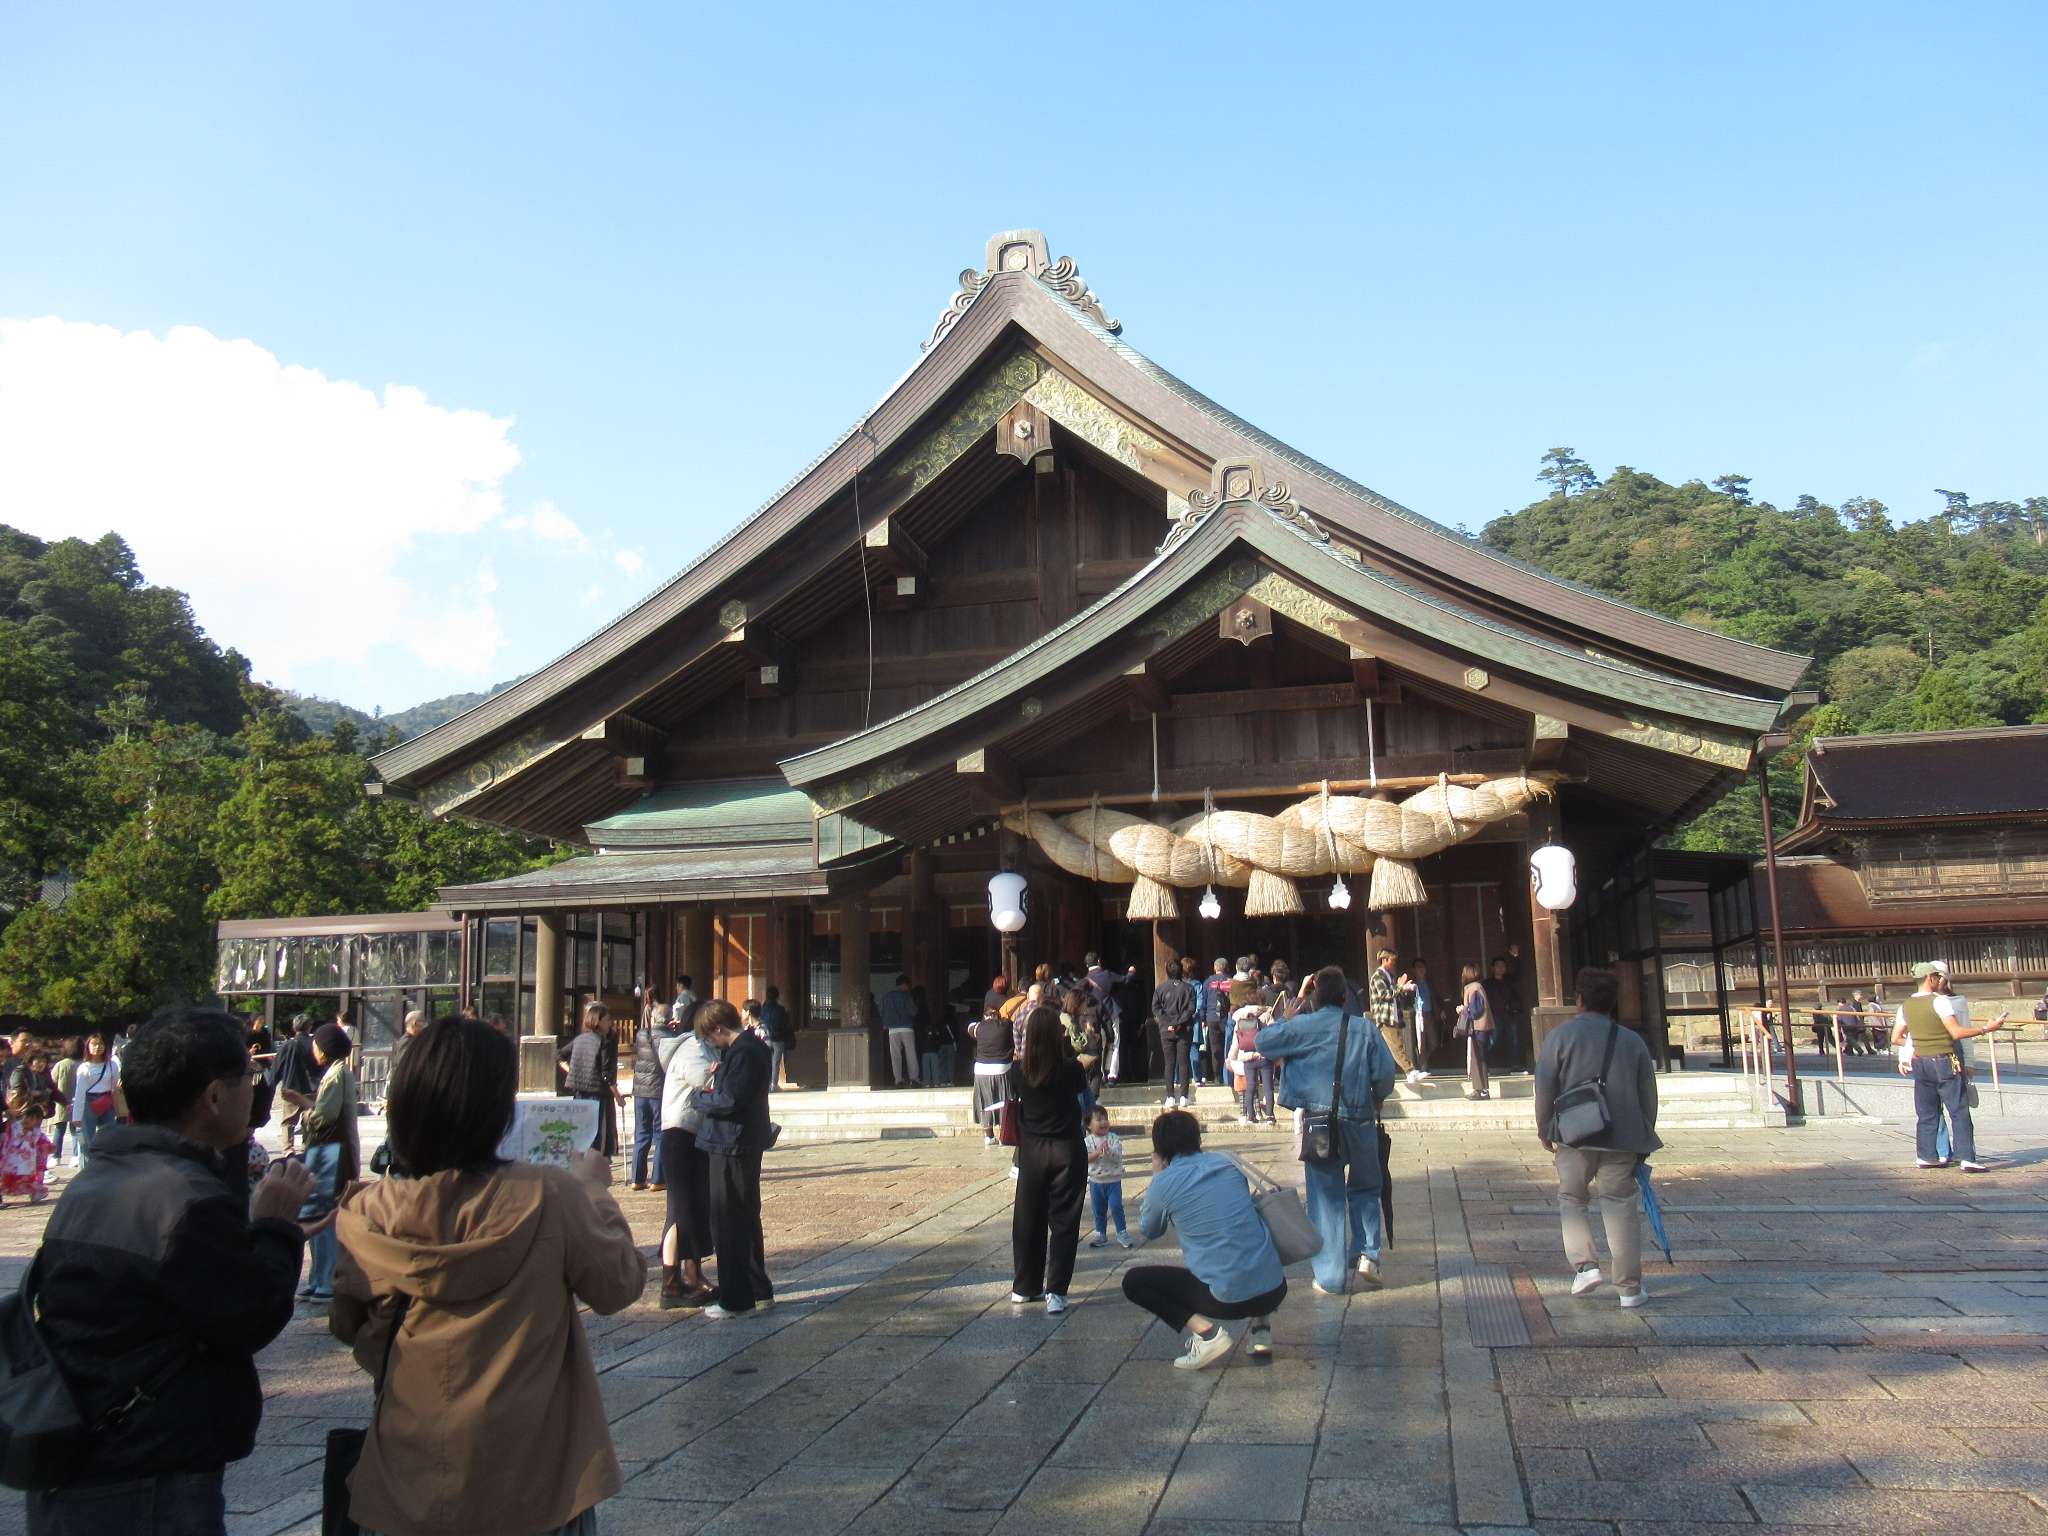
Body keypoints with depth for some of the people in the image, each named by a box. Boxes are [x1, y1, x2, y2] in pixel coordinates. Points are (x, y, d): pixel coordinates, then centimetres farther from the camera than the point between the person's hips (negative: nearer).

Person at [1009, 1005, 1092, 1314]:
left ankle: (1024, 1287, 25)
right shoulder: (1071, 1069, -14)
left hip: (1031, 1152, 2)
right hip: (1067, 1150, -2)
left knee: (1028, 1220, 14)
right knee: (1063, 1222, 3)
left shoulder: (1021, 1071, -8)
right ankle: (1056, 1291, -2)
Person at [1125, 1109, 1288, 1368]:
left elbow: (1149, 1230, 15)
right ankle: (1261, 1325, 18)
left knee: (1132, 1280, 11)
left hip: (1228, 1299, -5)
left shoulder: (1164, 1183, -5)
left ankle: (1205, 1331, -5)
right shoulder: (1227, 1164, 8)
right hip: (1275, 1289, 5)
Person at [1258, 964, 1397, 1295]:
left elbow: (1263, 1042, -1)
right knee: (1364, 1188, 22)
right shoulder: (1366, 1030, -1)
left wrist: (1286, 1017, 13)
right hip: (1360, 1122, 1)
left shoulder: (1304, 1026, -6)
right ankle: (1368, 1254, 8)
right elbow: (1386, 1075, 0)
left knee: (1326, 1199, 6)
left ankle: (1330, 1277, 8)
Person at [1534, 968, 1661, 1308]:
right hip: (1622, 1138, 2)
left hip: (1575, 1135, -2)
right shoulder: (1633, 1041, 9)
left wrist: (1544, 1131, 9)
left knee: (1571, 1198, 16)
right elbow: (1649, 1095, 12)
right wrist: (1644, 1141, 21)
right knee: (1621, 1207, 6)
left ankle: (1585, 1265, 0)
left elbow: (1545, 1088, -3)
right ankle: (1630, 1288, 9)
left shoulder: (1560, 1035, -1)